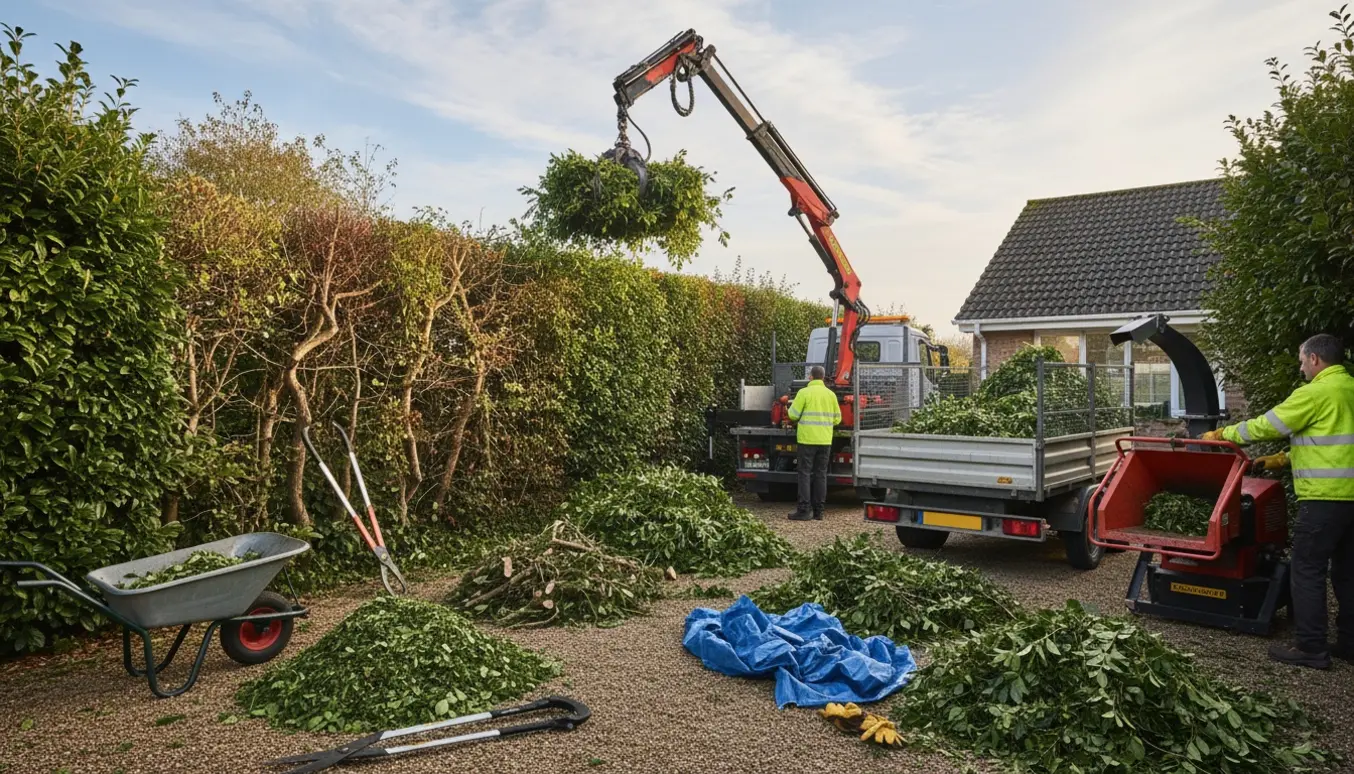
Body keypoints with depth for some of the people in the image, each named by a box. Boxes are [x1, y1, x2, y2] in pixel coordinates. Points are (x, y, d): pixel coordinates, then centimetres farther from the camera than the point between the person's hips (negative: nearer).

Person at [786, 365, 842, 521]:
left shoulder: (804, 392, -8)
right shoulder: (831, 394, 7)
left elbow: (793, 415, -8)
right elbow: (837, 419, 10)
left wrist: (792, 405, 13)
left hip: (807, 439, -4)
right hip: (825, 440, 4)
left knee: (805, 474, 0)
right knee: (821, 474, 10)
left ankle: (804, 510, -2)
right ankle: (818, 510, 13)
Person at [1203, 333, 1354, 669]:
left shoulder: (1317, 392, -12)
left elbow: (1266, 425, -9)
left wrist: (1223, 434, 5)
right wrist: (1284, 458, 26)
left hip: (1324, 496, -9)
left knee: (1307, 570, -3)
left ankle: (1311, 648, 0)